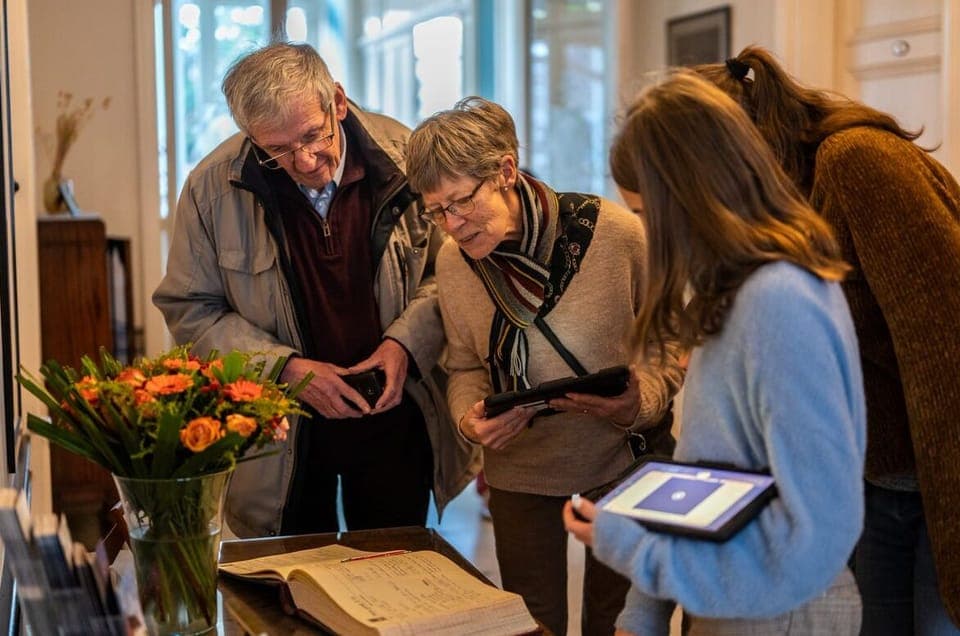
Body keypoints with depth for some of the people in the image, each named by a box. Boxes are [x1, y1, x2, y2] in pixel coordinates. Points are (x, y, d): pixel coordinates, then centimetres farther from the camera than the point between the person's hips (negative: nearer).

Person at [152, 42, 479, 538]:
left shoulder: (402, 156, -12)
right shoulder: (213, 188, -13)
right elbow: (189, 309, -6)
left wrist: (407, 340, -17)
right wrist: (285, 368, -18)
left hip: (394, 411, 1)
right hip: (280, 430, -1)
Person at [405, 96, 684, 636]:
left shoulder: (616, 233, -20)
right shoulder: (453, 263, -7)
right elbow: (466, 366, 6)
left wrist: (643, 399, -26)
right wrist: (469, 417, -15)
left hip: (624, 459, -2)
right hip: (521, 472, 3)